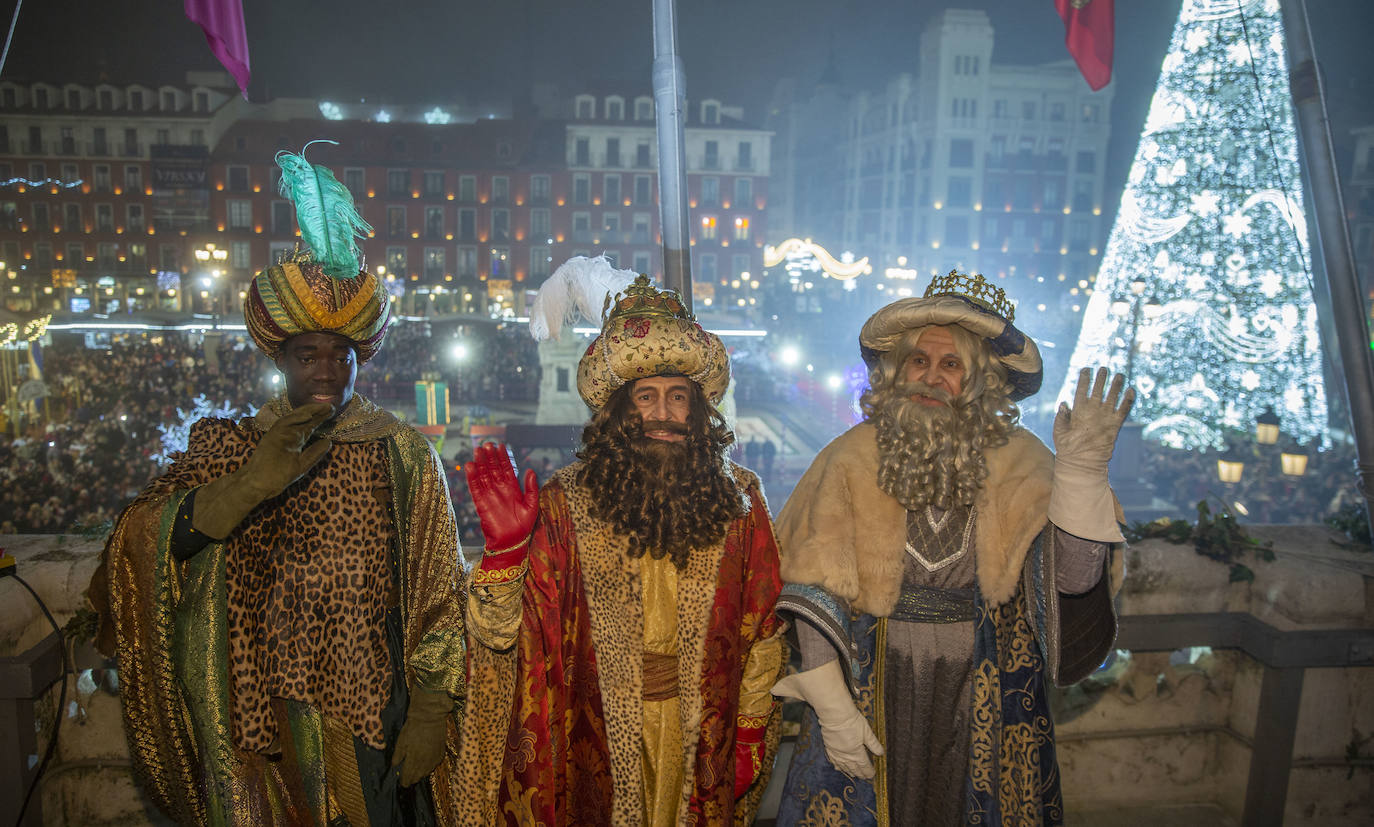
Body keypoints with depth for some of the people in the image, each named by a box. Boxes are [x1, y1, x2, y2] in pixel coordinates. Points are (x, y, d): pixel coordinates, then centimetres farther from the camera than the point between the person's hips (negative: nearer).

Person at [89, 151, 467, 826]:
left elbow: (438, 593, -2)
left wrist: (430, 712, -7)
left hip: (372, 715, -1)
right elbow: (136, 546, -8)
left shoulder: (405, 456, 1)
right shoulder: (227, 448, 5)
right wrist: (248, 485, -21)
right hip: (256, 713, 1)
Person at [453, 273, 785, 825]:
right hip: (597, 744, -1)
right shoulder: (564, 504, -11)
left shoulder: (737, 500, -7)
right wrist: (505, 548, -27)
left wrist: (751, 735, 2)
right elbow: (499, 633, -12)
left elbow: (762, 632, 1)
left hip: (703, 741, 2)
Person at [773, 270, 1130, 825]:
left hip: (983, 704, 1)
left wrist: (1082, 472, -29)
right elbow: (813, 590, -7)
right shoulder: (851, 458, -9)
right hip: (872, 694, 0)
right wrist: (831, 704, -9)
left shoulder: (1019, 463, -7)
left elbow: (1076, 583, -18)